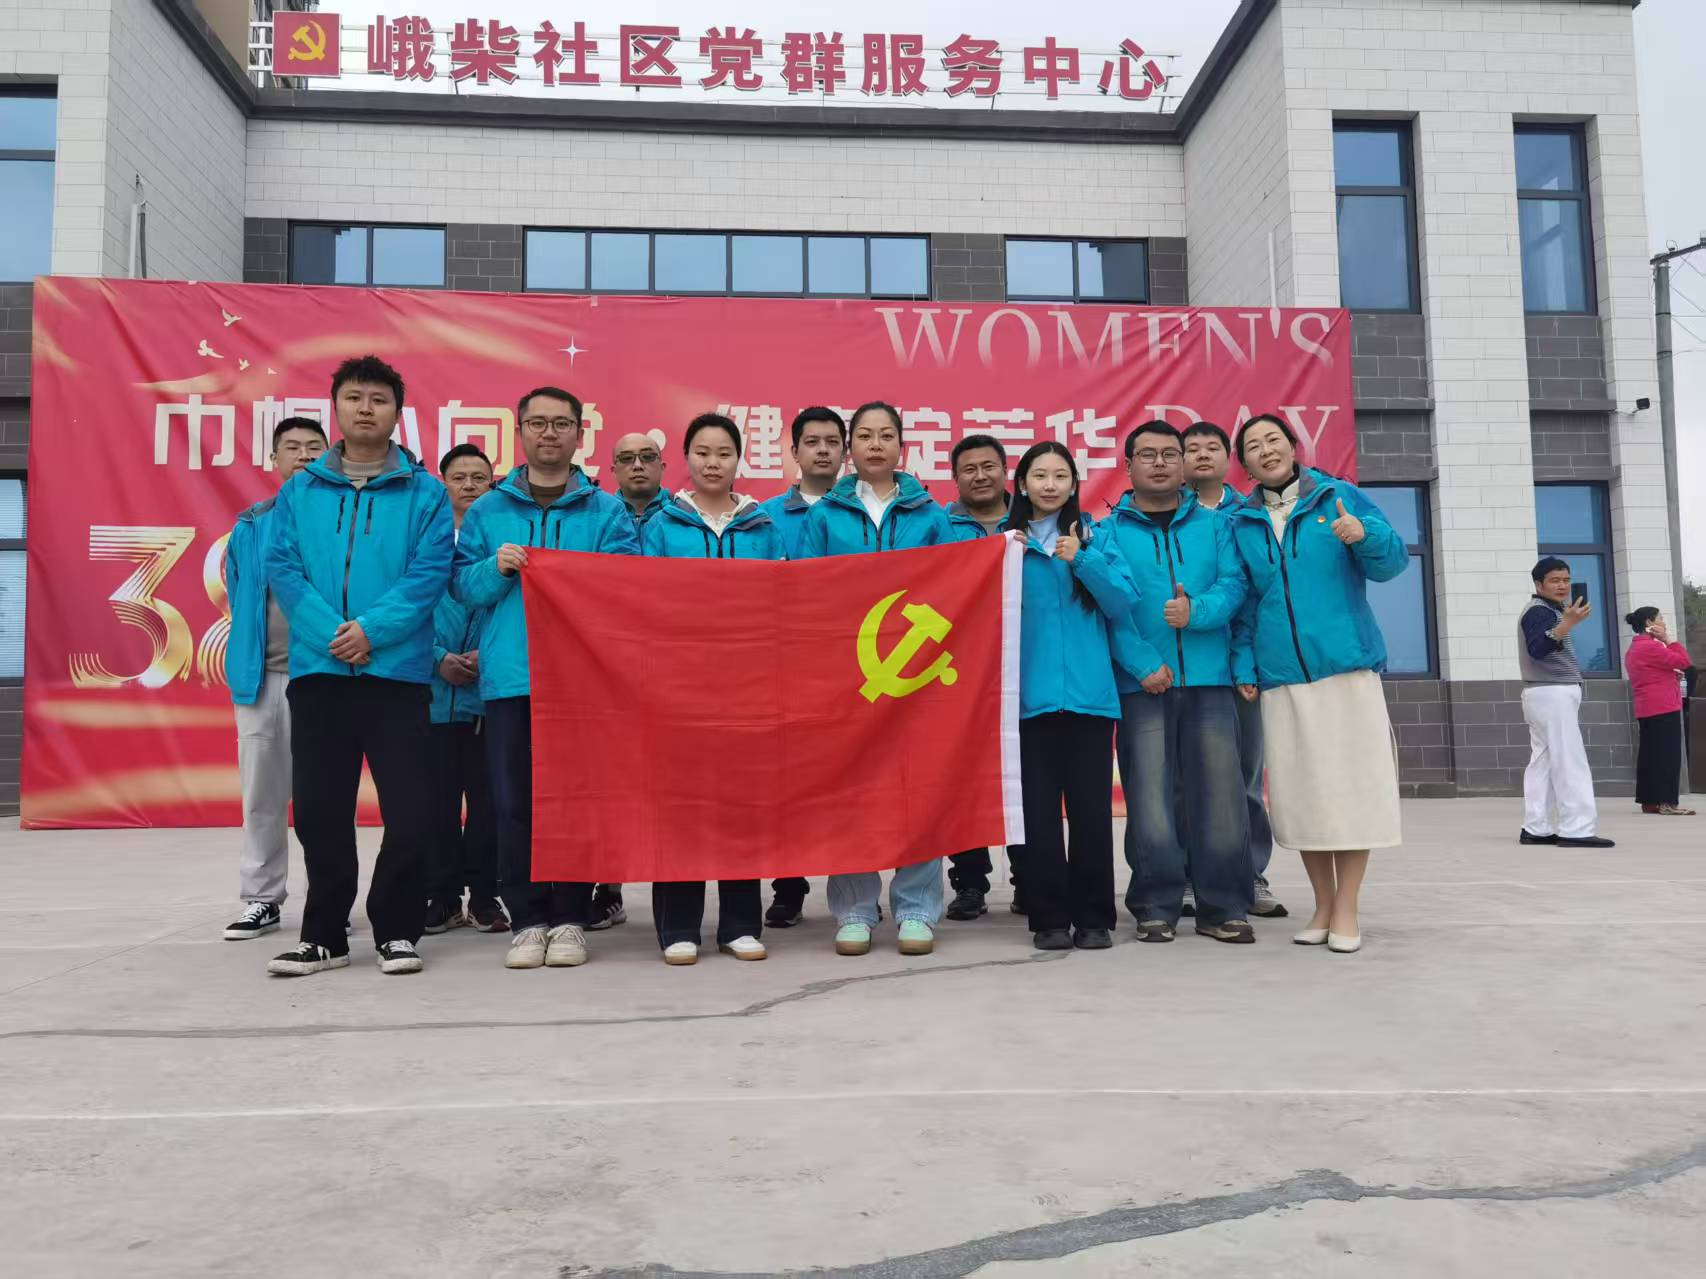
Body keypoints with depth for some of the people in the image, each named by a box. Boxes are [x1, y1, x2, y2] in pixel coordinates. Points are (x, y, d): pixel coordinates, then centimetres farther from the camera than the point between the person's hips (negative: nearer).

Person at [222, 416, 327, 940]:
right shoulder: (250, 525, 11)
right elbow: (237, 595, 18)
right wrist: (248, 656, 12)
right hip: (261, 675, 3)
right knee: (261, 791, 8)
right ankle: (261, 899, 18)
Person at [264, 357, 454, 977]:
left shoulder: (425, 493, 3)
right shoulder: (299, 491, 10)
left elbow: (429, 573, -6)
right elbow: (282, 567, 1)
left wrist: (371, 630, -17)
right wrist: (332, 634, -13)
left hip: (398, 672, -2)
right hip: (316, 671, 3)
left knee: (408, 812, -1)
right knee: (319, 810, 9)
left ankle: (396, 931, 16)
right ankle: (325, 935, 22)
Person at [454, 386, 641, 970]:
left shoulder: (608, 511, 9)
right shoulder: (486, 511, 14)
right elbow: (463, 584, 10)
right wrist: (496, 568, -10)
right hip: (509, 676, 1)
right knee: (514, 801, 2)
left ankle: (569, 919, 13)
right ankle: (526, 919, 12)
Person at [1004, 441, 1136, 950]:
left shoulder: (1093, 537, 9)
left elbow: (1124, 604, -1)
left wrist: (1082, 560, -12)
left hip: (1089, 692, 0)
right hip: (1030, 694, 0)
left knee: (1091, 807, 3)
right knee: (1039, 808, 3)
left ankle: (1094, 918, 14)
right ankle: (1049, 918, 13)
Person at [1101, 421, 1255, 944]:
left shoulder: (1215, 525, 15)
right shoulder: (1108, 532, 7)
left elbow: (1234, 585, 2)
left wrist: (1197, 611, -18)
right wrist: (1142, 664, -16)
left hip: (1209, 681, 2)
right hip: (1141, 685, -1)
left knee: (1218, 793, 1)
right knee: (1149, 796, -1)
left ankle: (1223, 908, 12)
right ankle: (1156, 907, 11)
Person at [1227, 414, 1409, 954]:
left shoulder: (1340, 496, 4)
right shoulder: (1241, 523, 10)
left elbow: (1391, 564, 1)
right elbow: (1243, 602, 11)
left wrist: (1365, 534, -19)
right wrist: (1243, 666, 3)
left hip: (1346, 664, -2)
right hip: (1280, 675, 2)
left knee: (1350, 783, -2)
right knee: (1300, 790, 4)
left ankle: (1346, 910, 9)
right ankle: (1323, 905, 17)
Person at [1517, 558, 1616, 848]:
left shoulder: (1549, 610, 20)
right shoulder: (1538, 611, -12)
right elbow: (1537, 649, -33)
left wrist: (1568, 619, 23)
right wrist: (1568, 623, -42)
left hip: (1552, 695, 10)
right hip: (1551, 695, -10)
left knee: (1543, 762, 6)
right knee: (1570, 763, -12)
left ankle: (1536, 829, 6)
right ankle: (1576, 830, -14)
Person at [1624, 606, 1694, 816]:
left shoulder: (1635, 648, 18)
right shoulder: (1650, 646, -14)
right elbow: (1684, 661, -14)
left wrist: (1672, 673, 13)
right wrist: (1667, 639, -7)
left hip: (1648, 709, 10)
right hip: (1663, 708, -10)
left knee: (1650, 754, 8)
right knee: (1668, 755, -10)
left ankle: (1649, 801, 8)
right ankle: (1667, 802, -12)